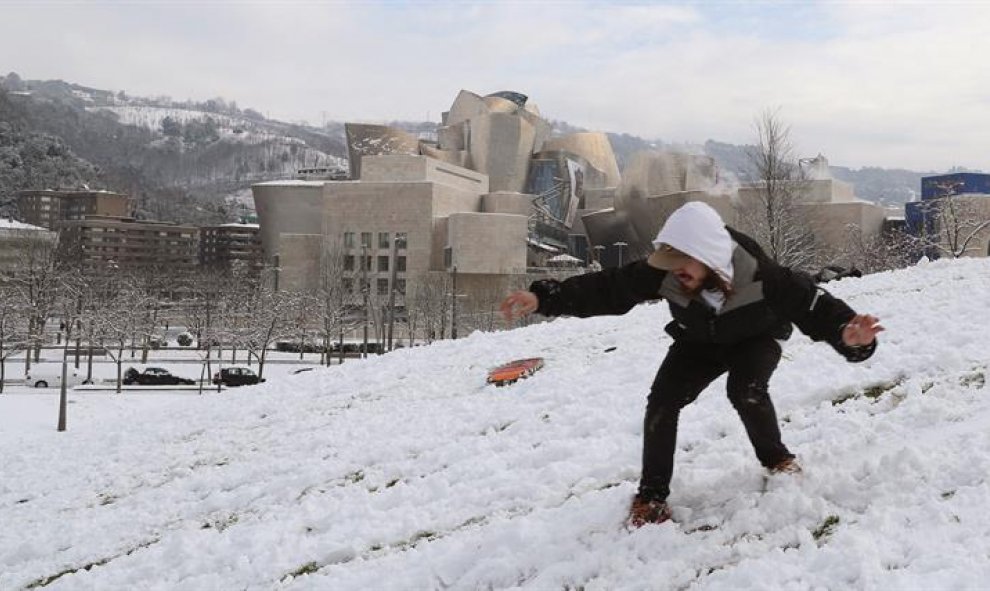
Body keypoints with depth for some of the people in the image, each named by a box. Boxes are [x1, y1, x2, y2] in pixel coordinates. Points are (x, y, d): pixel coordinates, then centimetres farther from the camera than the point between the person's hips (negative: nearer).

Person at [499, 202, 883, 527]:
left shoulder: (761, 276, -41)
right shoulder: (663, 274, -34)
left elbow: (813, 305, -43)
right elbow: (605, 287, -31)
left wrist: (847, 335, -66)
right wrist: (542, 298, -42)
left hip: (756, 339, -2)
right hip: (698, 342, 3)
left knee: (746, 391, -30)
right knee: (662, 400, -15)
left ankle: (777, 460, 0)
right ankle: (652, 493, 0)